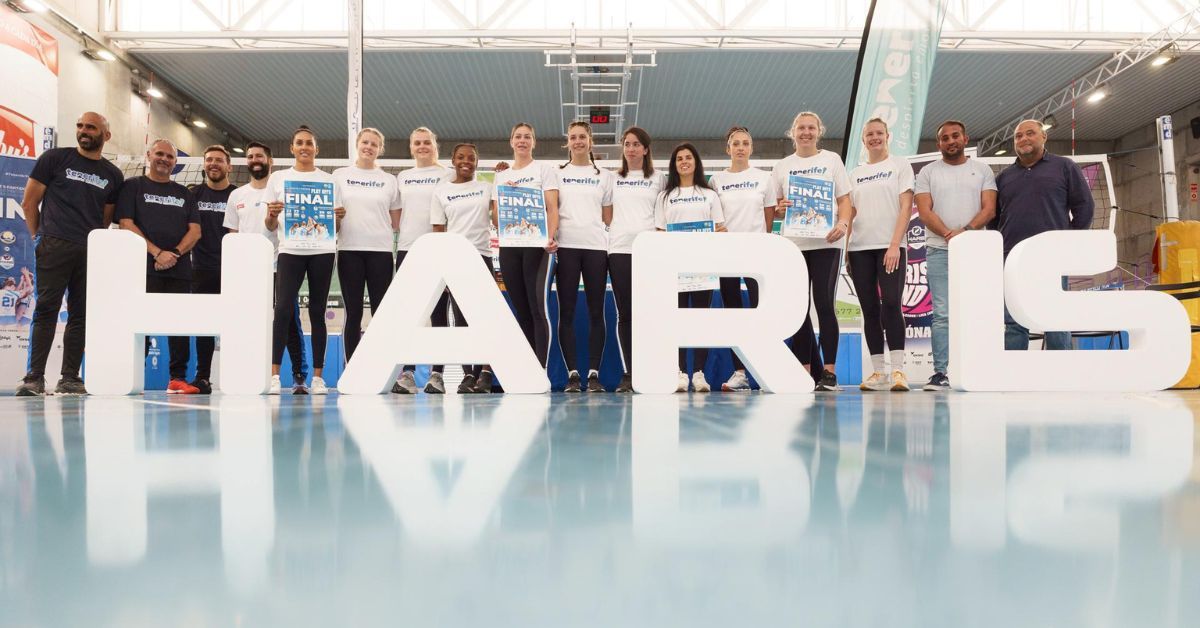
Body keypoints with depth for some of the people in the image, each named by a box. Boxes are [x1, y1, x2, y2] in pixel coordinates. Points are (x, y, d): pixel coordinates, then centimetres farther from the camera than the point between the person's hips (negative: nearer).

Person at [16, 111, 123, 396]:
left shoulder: (113, 175, 14)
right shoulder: (54, 158, 6)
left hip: (92, 252, 3)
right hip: (54, 246, -3)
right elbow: (29, 201, 7)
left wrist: (95, 242, 11)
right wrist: (39, 236, 5)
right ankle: (34, 378, -4)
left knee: (81, 315, 4)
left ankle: (69, 378, 10)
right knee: (46, 311, -7)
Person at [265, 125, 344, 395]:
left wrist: (339, 217, -10)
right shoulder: (278, 178, 11)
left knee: (317, 311, 2)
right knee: (283, 308, -13)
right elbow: (270, 226, 11)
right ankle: (274, 375, -11)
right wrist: (271, 214, -11)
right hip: (290, 251, 0)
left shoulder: (330, 180, 11)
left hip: (322, 251, 0)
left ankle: (318, 377, 4)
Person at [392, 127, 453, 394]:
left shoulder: (448, 175, 7)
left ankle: (437, 374, 1)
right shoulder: (402, 177, 18)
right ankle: (407, 374, 1)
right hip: (406, 249, 3)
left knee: (437, 311, -1)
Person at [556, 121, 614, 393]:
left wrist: (607, 236, -3)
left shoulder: (605, 176, 15)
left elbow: (608, 215, 13)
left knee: (596, 312, -2)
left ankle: (594, 373, 2)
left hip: (596, 246, 0)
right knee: (566, 312, -3)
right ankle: (572, 374, 1)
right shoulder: (556, 173, 14)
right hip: (566, 246, 0)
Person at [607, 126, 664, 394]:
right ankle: (628, 374, 3)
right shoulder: (613, 179, 16)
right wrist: (618, 229, 3)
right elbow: (607, 216, 18)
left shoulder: (658, 179, 13)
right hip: (620, 250, 1)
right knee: (625, 314, 0)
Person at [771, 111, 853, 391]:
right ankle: (804, 371, 9)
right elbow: (774, 207, 13)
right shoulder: (782, 166, 14)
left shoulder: (831, 160, 10)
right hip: (793, 245, 2)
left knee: (824, 305, -9)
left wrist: (843, 224, -14)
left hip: (826, 243, -2)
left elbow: (844, 199, 4)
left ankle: (829, 371, -4)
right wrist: (779, 209, -10)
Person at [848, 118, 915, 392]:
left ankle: (898, 370, -13)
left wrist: (895, 244, -13)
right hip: (860, 248, 4)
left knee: (891, 304, -16)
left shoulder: (900, 165, 8)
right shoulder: (855, 174, 18)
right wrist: (844, 249, 4)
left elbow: (906, 207, -2)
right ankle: (877, 372, 4)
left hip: (890, 246, -3)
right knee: (870, 310, 2)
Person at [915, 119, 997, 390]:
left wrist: (966, 230, -16)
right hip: (939, 250, -1)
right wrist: (948, 234, -17)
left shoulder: (982, 169, 12)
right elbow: (925, 211, 0)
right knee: (942, 315, -5)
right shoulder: (928, 173, 11)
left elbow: (989, 209, 2)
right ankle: (941, 373, -4)